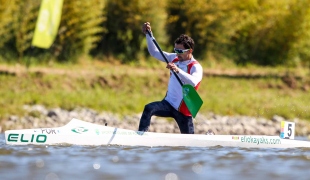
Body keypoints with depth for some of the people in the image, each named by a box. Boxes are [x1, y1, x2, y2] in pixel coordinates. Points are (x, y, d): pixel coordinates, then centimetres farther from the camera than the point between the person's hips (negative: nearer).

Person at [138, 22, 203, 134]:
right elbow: (154, 52, 10)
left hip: (183, 109, -5)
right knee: (148, 109, -25)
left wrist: (178, 70, -50)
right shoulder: (174, 58, 4)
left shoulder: (196, 67, -15)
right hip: (168, 103, 5)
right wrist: (148, 34, -2)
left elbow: (193, 82, -37)